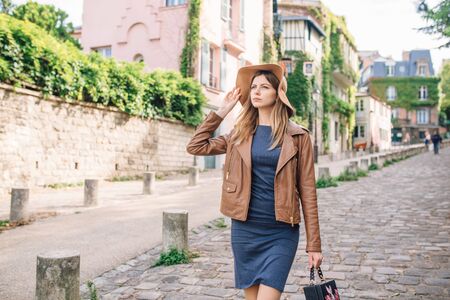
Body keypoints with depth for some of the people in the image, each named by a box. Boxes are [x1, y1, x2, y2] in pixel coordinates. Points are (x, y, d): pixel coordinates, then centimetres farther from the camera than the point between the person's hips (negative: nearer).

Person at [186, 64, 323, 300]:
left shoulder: (297, 137, -2)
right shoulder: (240, 134, 7)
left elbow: (307, 191, -2)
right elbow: (196, 146, 6)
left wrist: (314, 245, -3)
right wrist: (222, 110, 6)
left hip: (281, 233, -3)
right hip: (244, 229, 3)